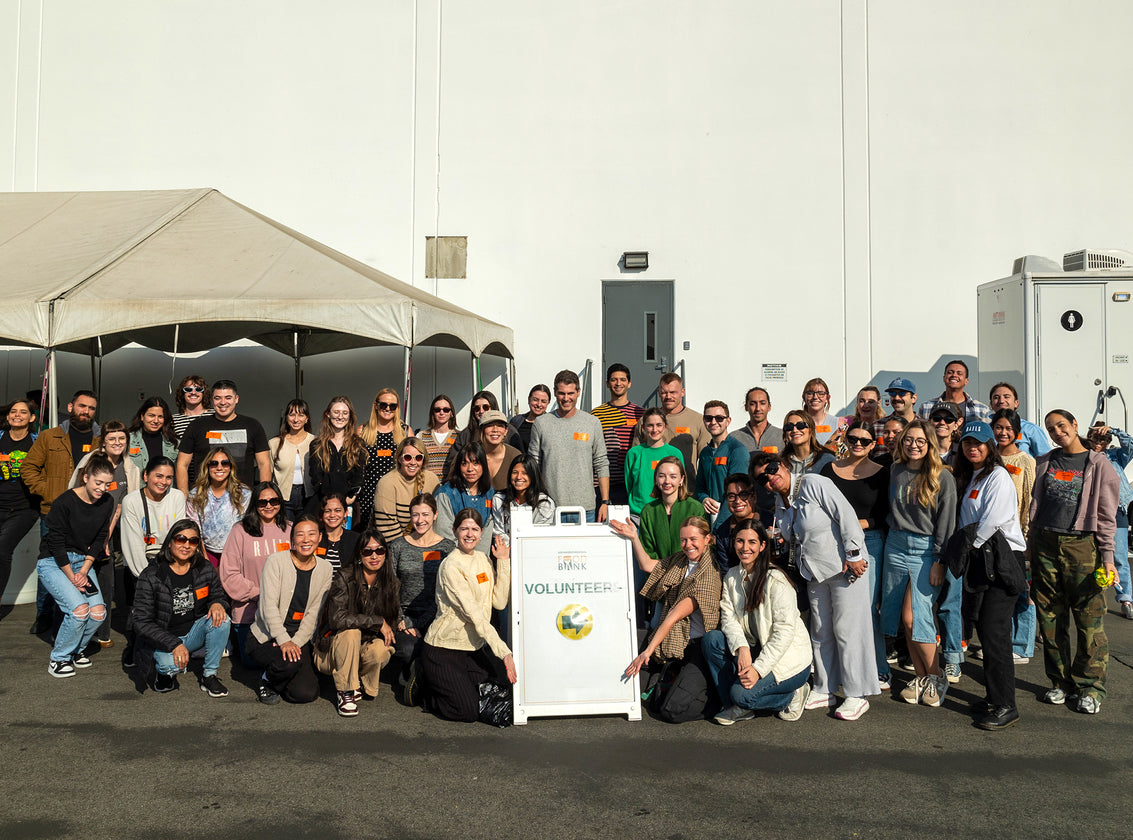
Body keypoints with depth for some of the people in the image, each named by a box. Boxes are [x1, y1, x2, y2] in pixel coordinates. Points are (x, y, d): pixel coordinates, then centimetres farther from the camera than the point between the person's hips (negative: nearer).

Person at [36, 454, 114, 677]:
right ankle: (58, 658, -3)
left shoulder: (106, 502, -3)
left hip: (82, 560, 5)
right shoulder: (64, 502, -19)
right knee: (79, 608, -23)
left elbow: (99, 539, 2)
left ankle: (77, 649, 15)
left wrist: (84, 570, -8)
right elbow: (56, 542, -15)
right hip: (53, 562, -5)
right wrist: (71, 576, -15)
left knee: (98, 611, -12)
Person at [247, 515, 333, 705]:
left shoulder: (325, 570, 1)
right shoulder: (276, 561, -10)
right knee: (290, 662, -34)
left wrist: (296, 642, -16)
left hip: (300, 639, 4)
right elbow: (269, 606, -16)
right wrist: (283, 640, -26)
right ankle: (266, 681, 2)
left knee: (306, 694, -12)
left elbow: (314, 613, -2)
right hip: (265, 637, -4)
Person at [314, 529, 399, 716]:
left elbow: (391, 620, 8)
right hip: (334, 648, -4)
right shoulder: (344, 577, -17)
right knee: (351, 631, -34)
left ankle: (358, 682, 5)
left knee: (381, 651, -29)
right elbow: (337, 619, -29)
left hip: (363, 647, 4)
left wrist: (387, 631, -14)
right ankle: (345, 692, -16)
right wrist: (377, 622, -26)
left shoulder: (390, 582, -4)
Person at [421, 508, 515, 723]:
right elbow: (474, 614, -23)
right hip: (443, 651, -7)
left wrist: (504, 562, -9)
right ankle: (426, 688, 14)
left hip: (474, 648, 7)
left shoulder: (483, 559, 6)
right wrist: (504, 652, -25)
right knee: (468, 712, -13)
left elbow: (499, 602, -3)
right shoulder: (451, 566, -18)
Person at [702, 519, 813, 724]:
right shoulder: (732, 576, 4)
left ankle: (792, 695, 3)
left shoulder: (776, 580, -18)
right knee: (711, 640, -16)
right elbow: (728, 618, -3)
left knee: (741, 693, -25)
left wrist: (758, 669, -28)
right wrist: (741, 648, -24)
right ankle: (737, 707, -2)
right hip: (755, 650, 7)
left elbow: (785, 632, -21)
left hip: (790, 659, -7)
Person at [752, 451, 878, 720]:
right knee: (820, 632, 12)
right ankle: (824, 690, 24)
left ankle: (857, 695, 6)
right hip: (815, 573, 8)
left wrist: (853, 555, -19)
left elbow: (846, 514, -17)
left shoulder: (813, 483, -13)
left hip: (846, 567, -8)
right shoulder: (781, 504, 10)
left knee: (846, 629, -4)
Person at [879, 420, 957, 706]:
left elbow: (946, 522, -7)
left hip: (926, 549, -5)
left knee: (913, 617, -10)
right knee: (904, 619, 5)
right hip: (896, 546, 5)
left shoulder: (942, 477, -5)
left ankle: (936, 676, 8)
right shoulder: (896, 472, 9)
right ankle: (920, 677, 18)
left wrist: (940, 560, -11)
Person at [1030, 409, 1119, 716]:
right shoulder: (1044, 463, 13)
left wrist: (1107, 558, -6)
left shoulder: (1098, 464, 2)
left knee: (1089, 620, -4)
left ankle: (1090, 686, 9)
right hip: (1045, 546, 4)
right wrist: (1031, 550, 12)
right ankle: (1061, 682, 18)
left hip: (1081, 546, -3)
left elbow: (1106, 515, 0)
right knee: (1050, 620, 6)